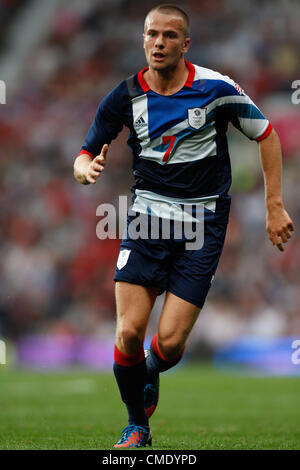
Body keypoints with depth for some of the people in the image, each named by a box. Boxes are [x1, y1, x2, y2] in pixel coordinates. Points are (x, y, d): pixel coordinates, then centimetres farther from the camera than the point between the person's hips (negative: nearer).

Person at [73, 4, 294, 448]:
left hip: (204, 223, -2)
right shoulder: (124, 98, -1)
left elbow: (267, 135, 5)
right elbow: (84, 157, 5)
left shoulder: (217, 89, -7)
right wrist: (87, 167, -21)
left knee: (170, 341, -10)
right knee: (129, 332, -11)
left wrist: (275, 206, 3)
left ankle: (150, 376, 28)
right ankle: (137, 426, 12)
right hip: (148, 215, 2)